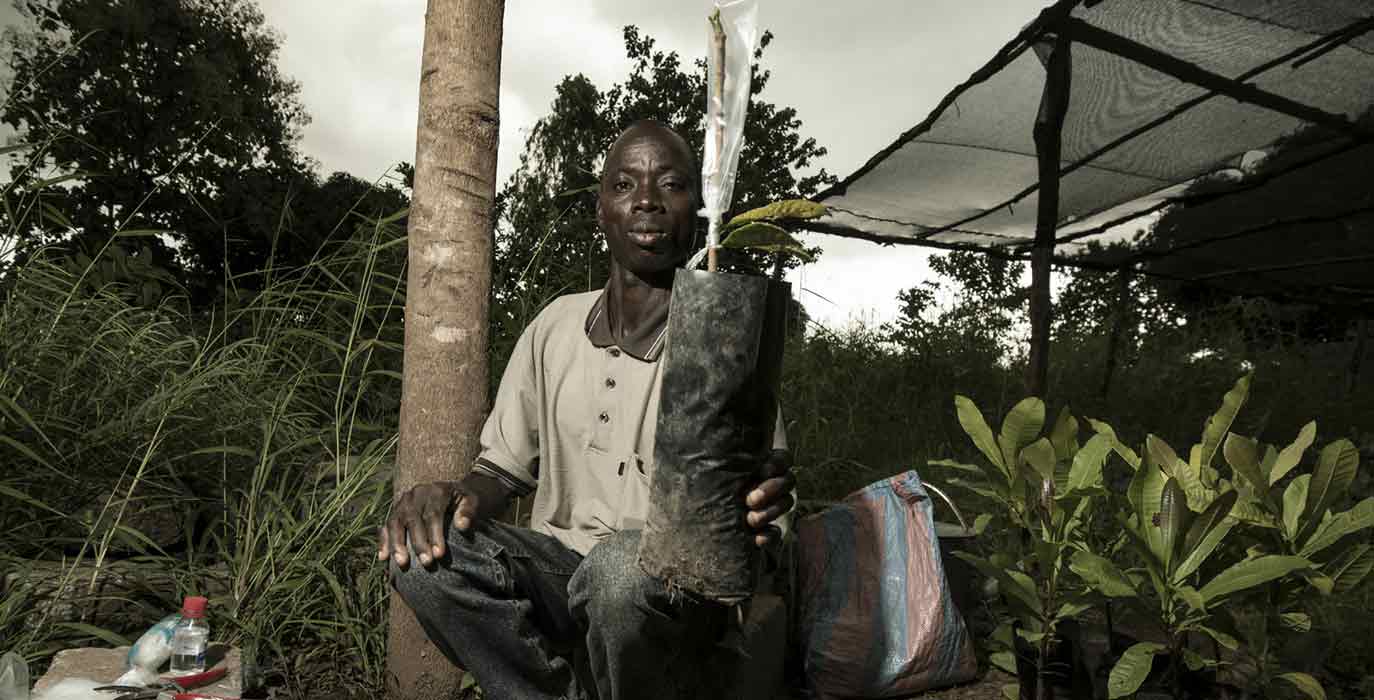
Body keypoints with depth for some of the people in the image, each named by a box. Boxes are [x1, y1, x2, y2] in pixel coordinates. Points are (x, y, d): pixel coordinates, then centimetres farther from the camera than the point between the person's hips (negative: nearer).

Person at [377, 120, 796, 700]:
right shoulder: (556, 326, 5)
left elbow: (754, 516, -7)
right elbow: (504, 468, 11)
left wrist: (760, 514, -33)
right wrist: (454, 495, -13)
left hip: (677, 589, -2)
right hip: (560, 569, 3)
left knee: (622, 569, -36)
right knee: (424, 556, -23)